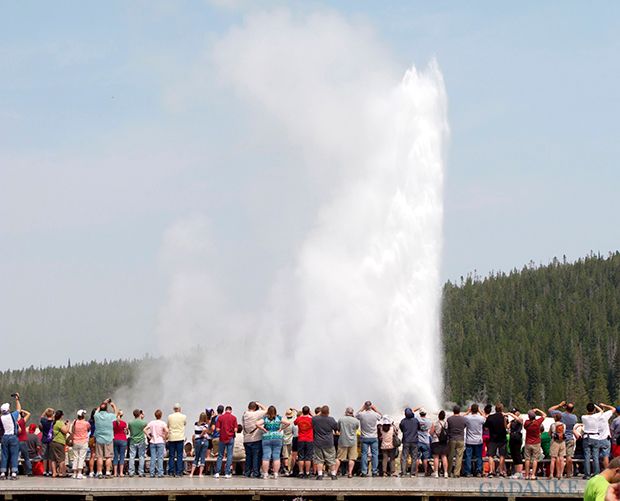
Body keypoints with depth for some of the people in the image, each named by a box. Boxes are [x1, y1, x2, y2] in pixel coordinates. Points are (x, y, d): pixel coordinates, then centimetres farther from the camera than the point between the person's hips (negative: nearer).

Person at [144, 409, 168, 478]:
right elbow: (166, 431, -20)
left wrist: (148, 436, 5)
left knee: (153, 458, 5)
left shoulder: (151, 422, 5)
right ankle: (160, 473, -3)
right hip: (160, 442, -3)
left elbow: (145, 430, -1)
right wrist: (165, 437, -5)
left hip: (152, 442, 3)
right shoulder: (162, 423, -5)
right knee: (160, 458, 0)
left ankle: (152, 473, 5)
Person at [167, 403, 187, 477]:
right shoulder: (183, 417, -4)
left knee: (171, 455, 6)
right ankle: (178, 472, -1)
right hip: (180, 438, -1)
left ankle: (171, 472, 5)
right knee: (179, 455, 2)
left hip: (171, 438, 1)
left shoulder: (170, 417, -1)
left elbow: (168, 426, 10)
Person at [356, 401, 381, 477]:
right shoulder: (375, 415, -9)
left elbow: (356, 415, 12)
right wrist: (375, 409, 13)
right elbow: (380, 415, 14)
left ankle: (364, 471, 1)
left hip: (364, 437, 0)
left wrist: (362, 409, 12)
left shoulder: (361, 415, -11)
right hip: (374, 437, 0)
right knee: (374, 454, 7)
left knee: (364, 454, 3)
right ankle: (375, 471, 7)